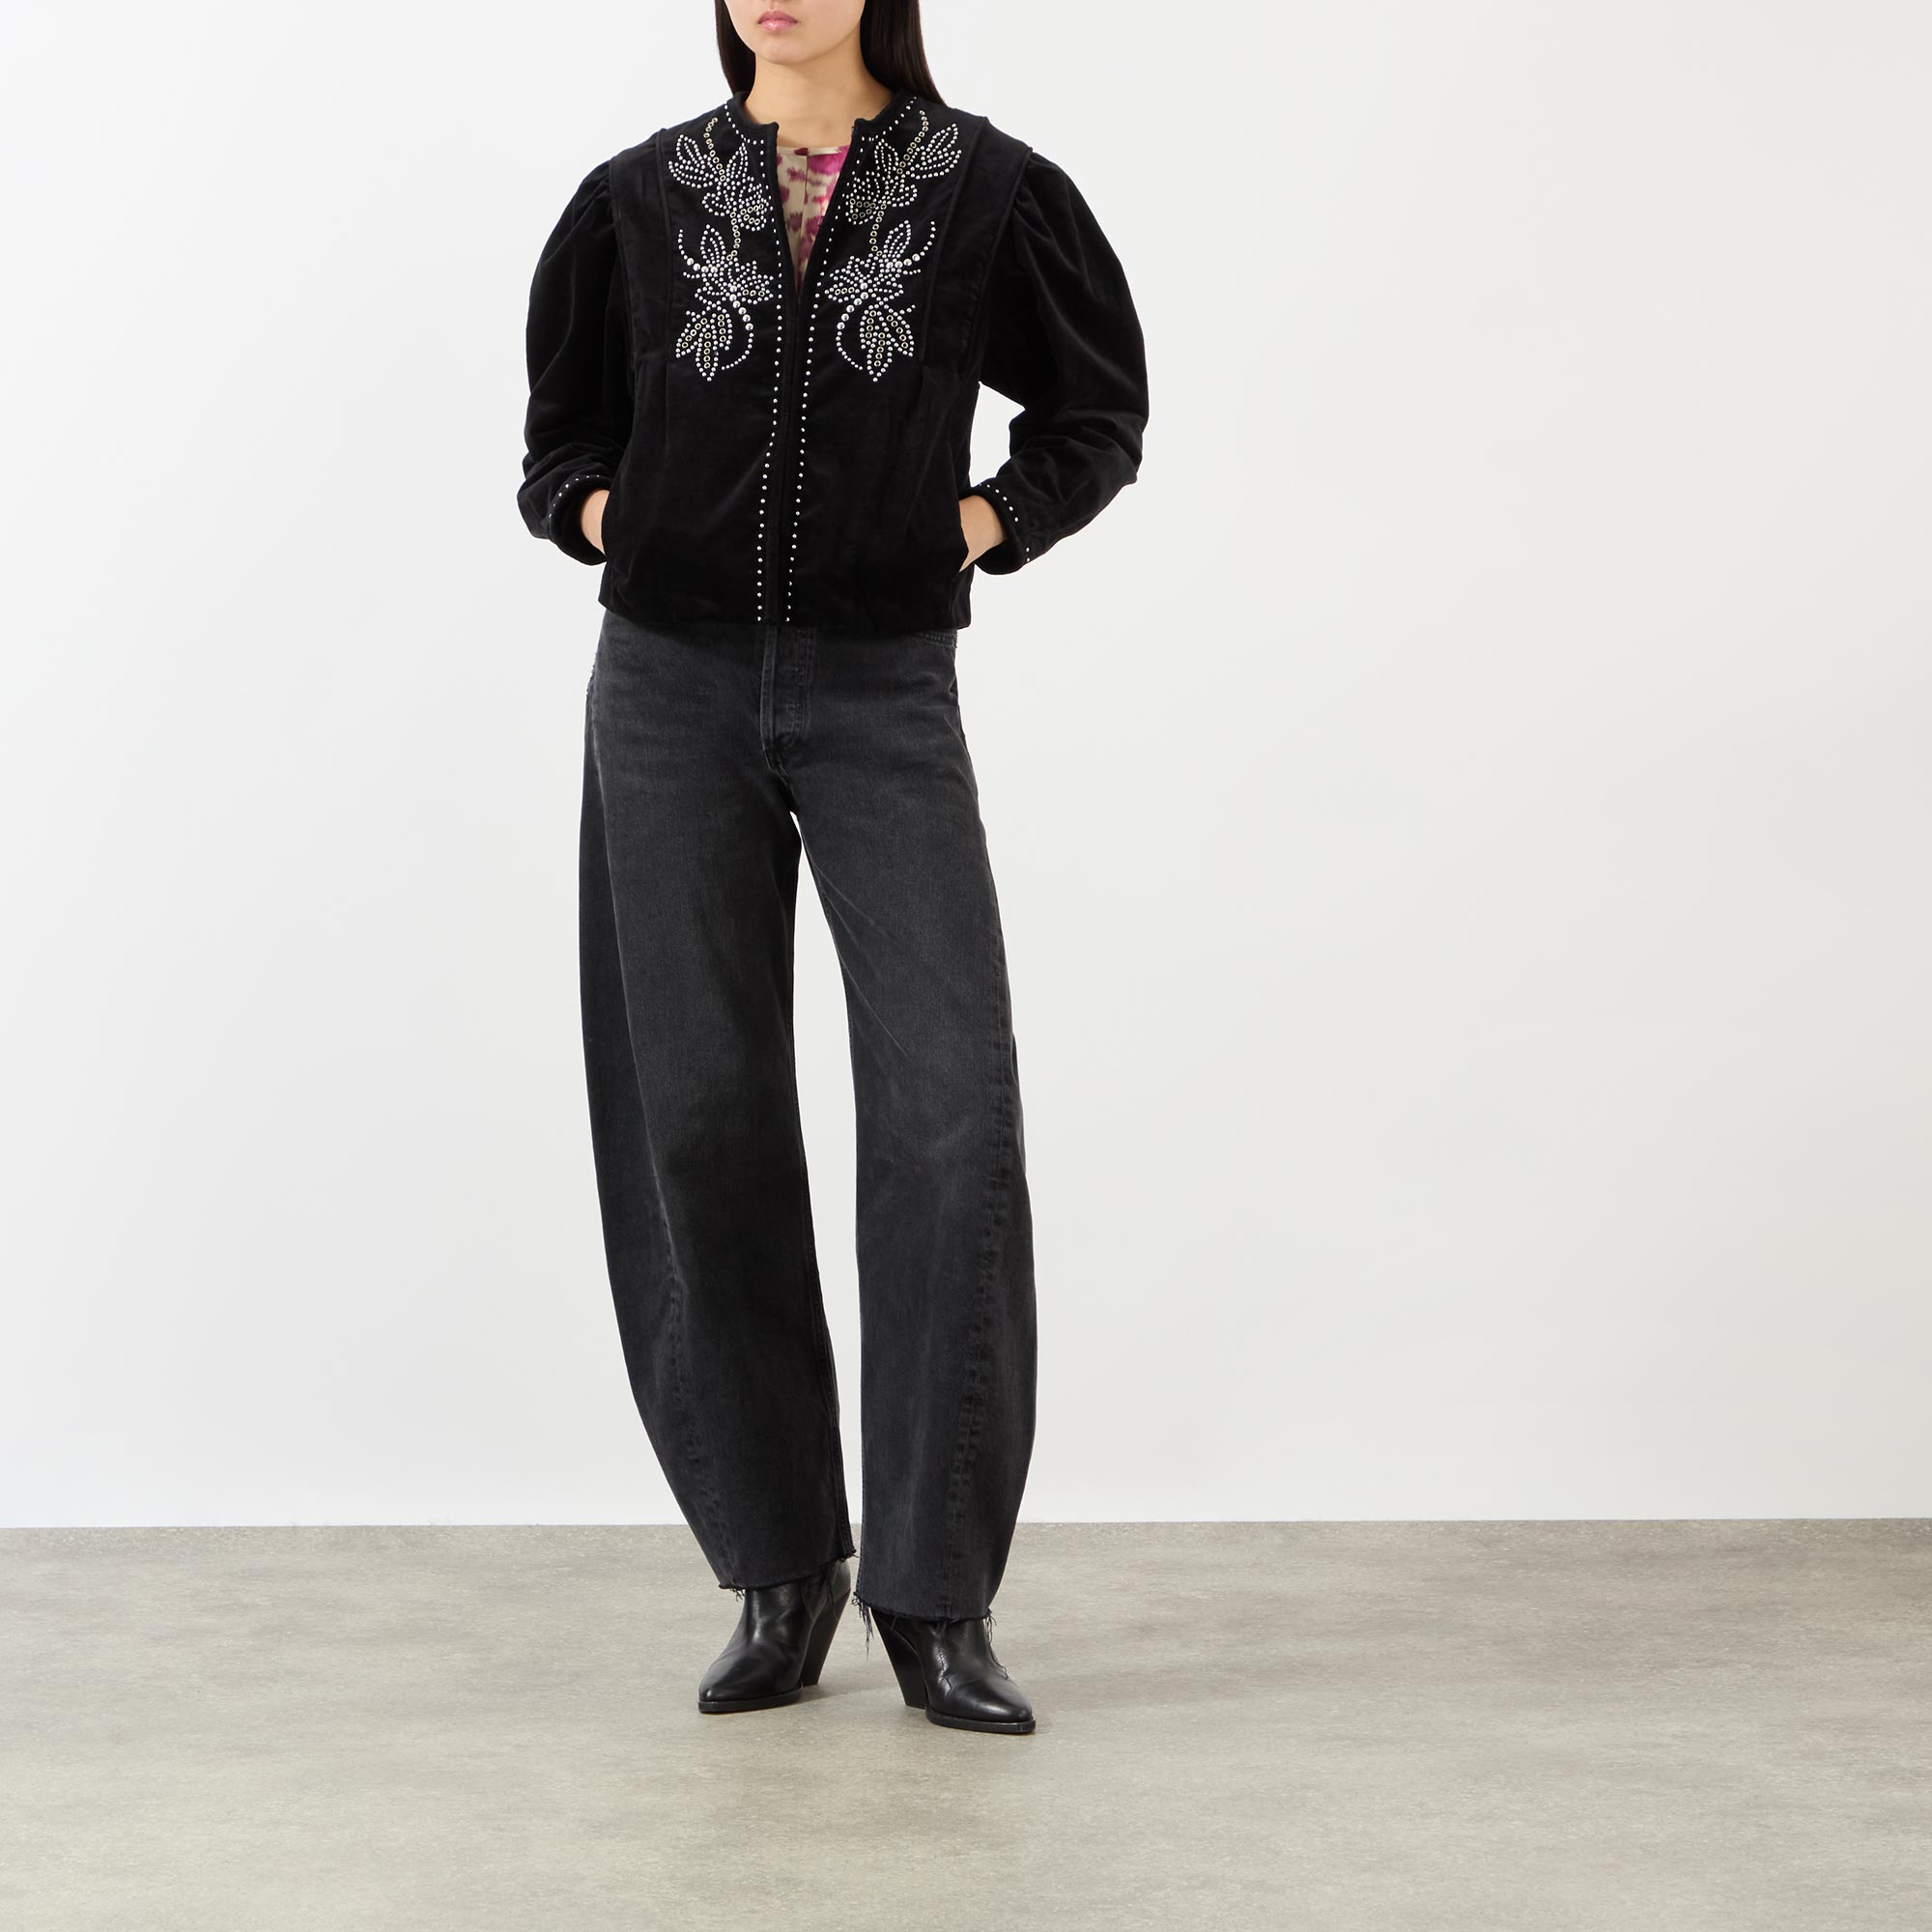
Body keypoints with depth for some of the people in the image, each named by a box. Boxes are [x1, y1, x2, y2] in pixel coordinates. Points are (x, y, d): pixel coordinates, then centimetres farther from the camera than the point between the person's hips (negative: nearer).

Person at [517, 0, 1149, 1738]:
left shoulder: (986, 189, 3)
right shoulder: (643, 198, 9)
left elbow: (1096, 416, 13)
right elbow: (564, 436, 20)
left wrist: (978, 526, -1)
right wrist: (603, 516, 0)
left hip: (886, 696, -2)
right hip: (673, 689, 2)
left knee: (953, 1122, -12)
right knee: (701, 1125, 1)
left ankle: (934, 1593, -2)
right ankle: (779, 1574, 13)